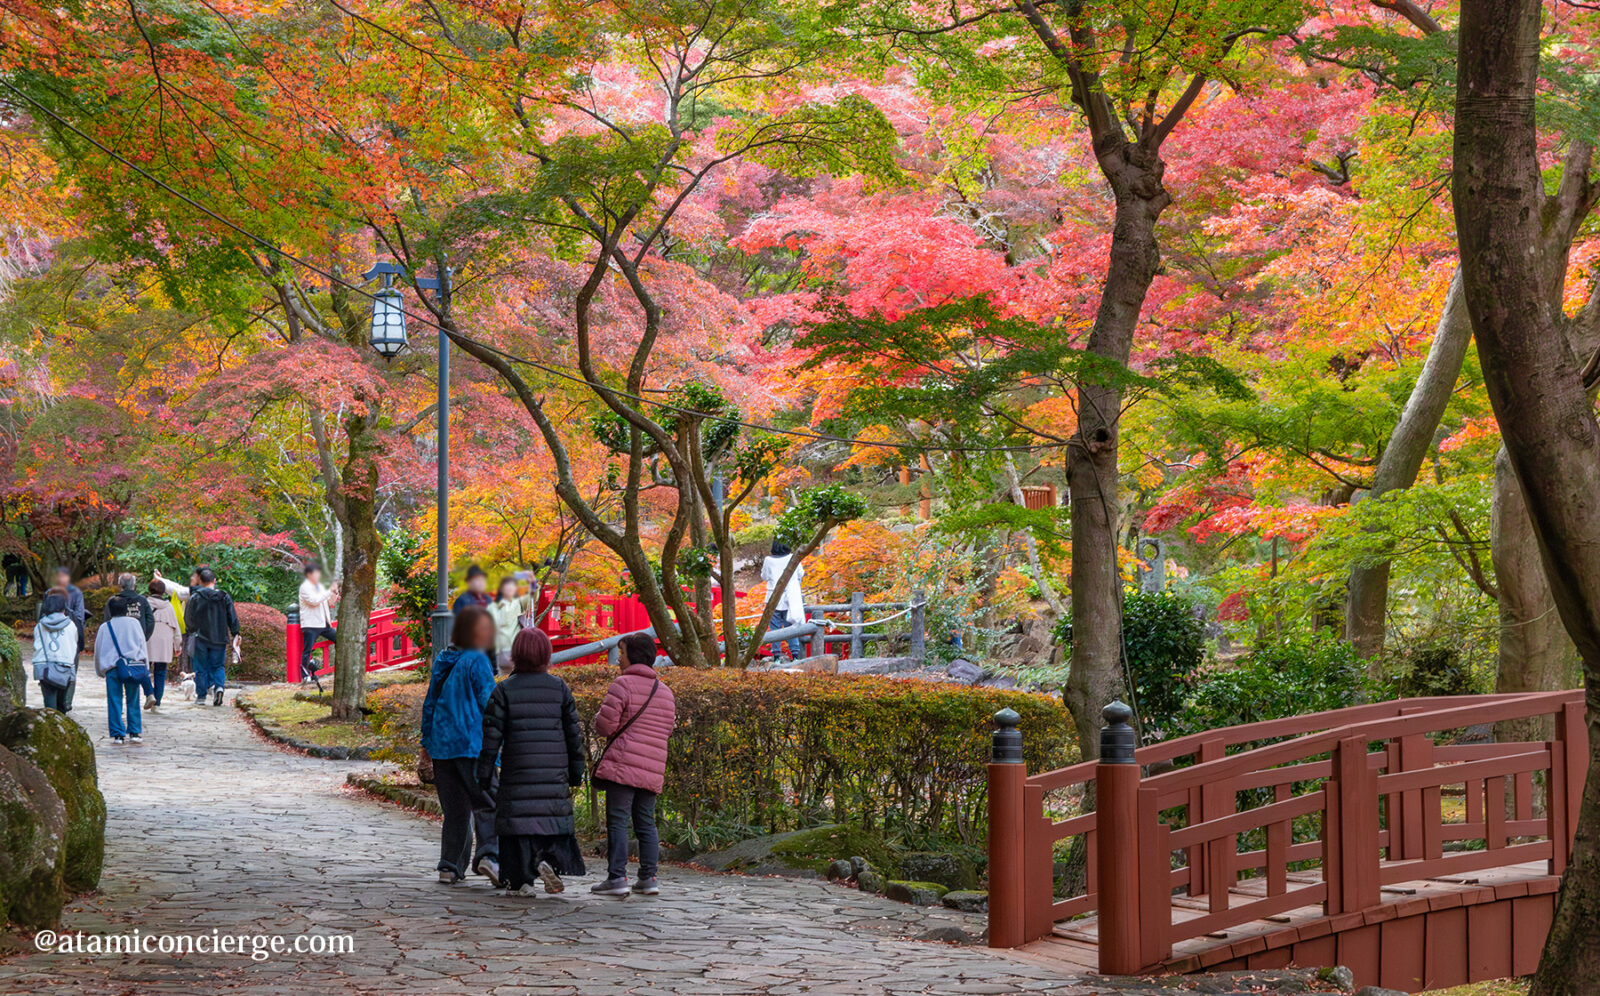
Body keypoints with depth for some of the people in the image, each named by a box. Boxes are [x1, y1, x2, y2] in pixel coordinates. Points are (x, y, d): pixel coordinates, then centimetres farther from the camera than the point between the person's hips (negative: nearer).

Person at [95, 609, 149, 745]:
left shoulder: (104, 627, 14)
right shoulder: (134, 622, 13)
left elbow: (98, 650, 17)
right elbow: (142, 644, 12)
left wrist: (100, 672, 28)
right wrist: (146, 668, 16)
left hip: (112, 667, 0)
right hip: (134, 664, 0)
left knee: (115, 702, 2)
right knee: (133, 701, 7)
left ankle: (118, 735, -1)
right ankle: (135, 733, 7)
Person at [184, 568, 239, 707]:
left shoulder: (195, 597, -5)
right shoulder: (224, 597, 1)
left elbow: (189, 620, 2)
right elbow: (233, 619, 3)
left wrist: (192, 632, 19)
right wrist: (235, 635, 13)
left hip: (201, 638, -1)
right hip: (219, 638, 2)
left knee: (201, 668, 7)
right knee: (218, 666, 10)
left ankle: (201, 696, 7)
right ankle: (219, 686, -15)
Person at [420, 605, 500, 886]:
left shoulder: (441, 662, 12)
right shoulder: (477, 662, -9)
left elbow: (429, 703, 16)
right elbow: (488, 703, -9)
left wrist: (427, 739, 23)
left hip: (441, 747, 7)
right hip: (472, 745, -7)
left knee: (455, 809, 12)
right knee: (488, 804, -4)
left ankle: (450, 866, 10)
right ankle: (488, 854, -21)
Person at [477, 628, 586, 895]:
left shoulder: (504, 690, -2)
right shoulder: (560, 688, 4)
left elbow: (491, 737, -3)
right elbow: (574, 733, 6)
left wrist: (484, 776, 3)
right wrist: (576, 773, 14)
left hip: (517, 773, -1)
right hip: (555, 772, 1)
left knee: (518, 821, 5)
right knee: (554, 818, 11)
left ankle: (522, 879, 2)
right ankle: (550, 859, -14)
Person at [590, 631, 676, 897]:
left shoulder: (623, 684, -7)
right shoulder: (665, 692, 16)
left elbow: (605, 724, -12)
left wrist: (599, 720, 10)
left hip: (623, 766, -6)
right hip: (652, 770, 6)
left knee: (617, 821, -5)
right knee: (646, 822, 11)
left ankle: (617, 877, -10)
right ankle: (648, 878, 9)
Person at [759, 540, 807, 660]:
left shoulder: (769, 560, -5)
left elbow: (764, 577, 9)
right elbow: (800, 574, 8)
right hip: (790, 599, 1)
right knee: (791, 627, 8)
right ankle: (795, 653, 0)